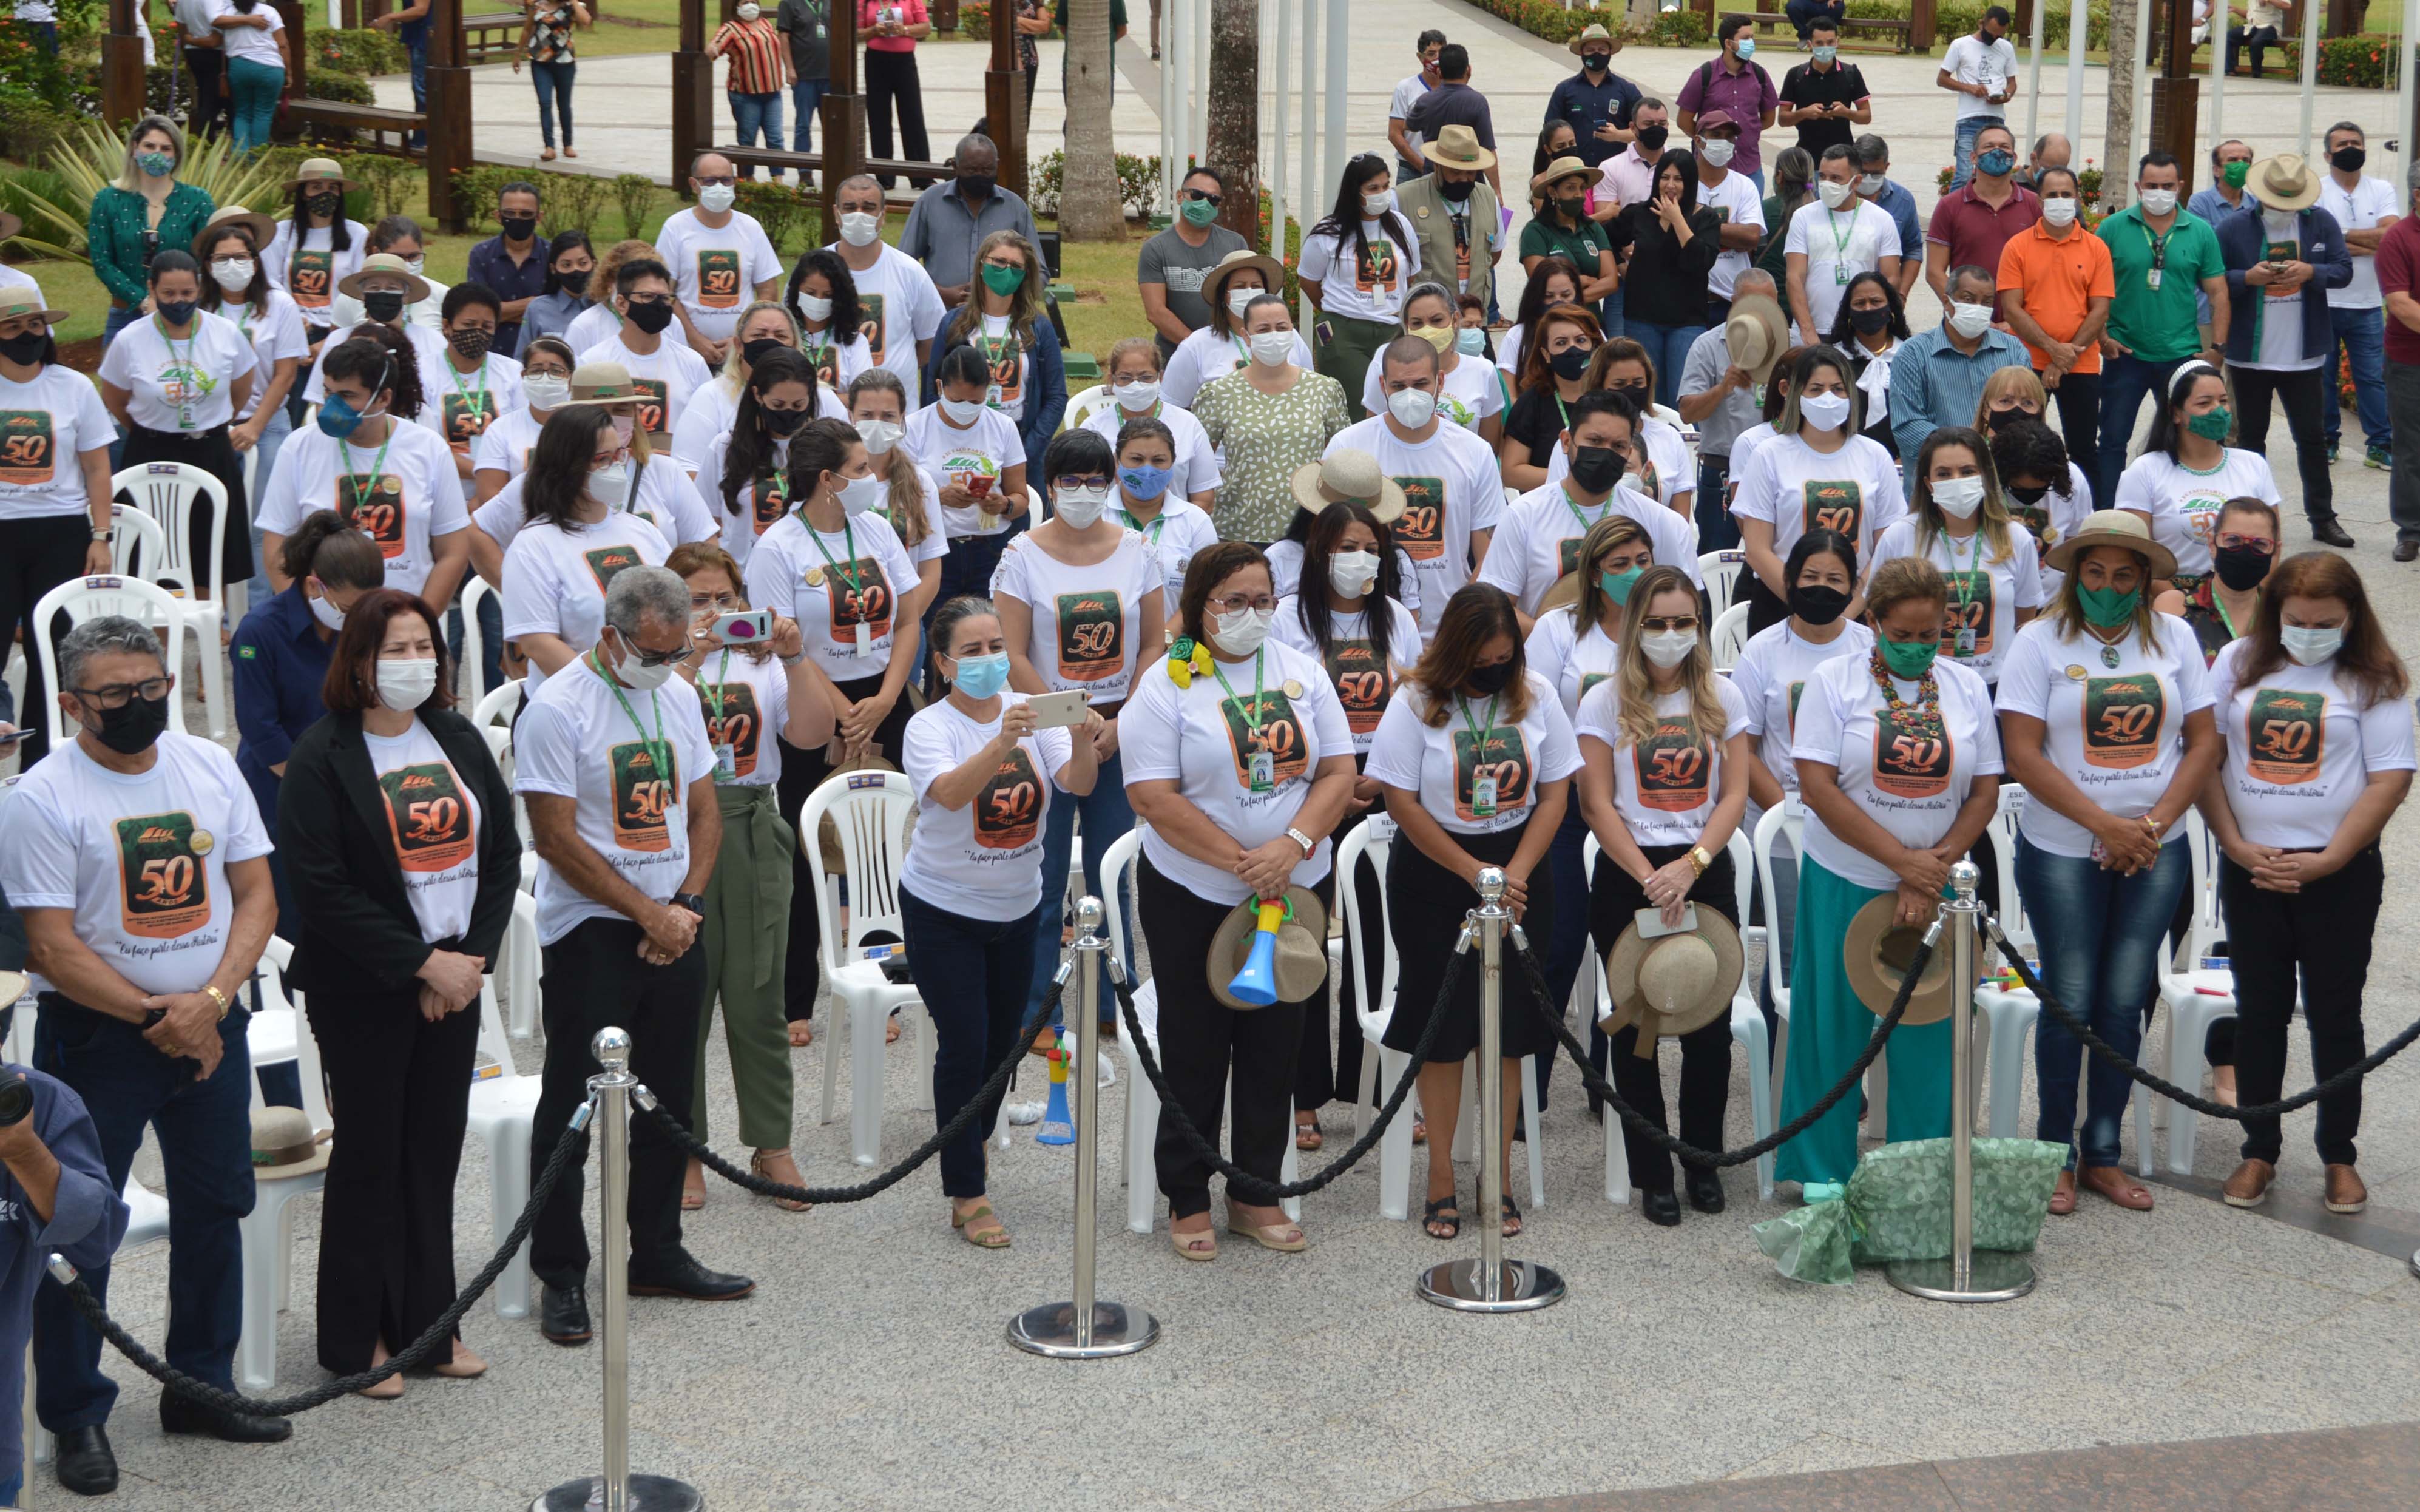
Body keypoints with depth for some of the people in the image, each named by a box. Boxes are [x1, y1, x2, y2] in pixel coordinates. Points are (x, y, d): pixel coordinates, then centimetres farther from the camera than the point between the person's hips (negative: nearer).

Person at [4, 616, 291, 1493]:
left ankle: (202, 1387, 29)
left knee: (214, 1210, 14)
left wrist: (212, 999, -11)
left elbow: (256, 893, 3)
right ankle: (76, 1418, 11)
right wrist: (155, 1014, -15)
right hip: (97, 1036, -5)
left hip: (211, 1025, 5)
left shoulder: (211, 768, 4)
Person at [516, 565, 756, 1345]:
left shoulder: (677, 699, 8)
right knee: (572, 1108, 0)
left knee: (667, 1101, 13)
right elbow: (557, 838, -16)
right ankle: (561, 1274, 9)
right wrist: (649, 914, -13)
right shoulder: (558, 710, -13)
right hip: (589, 936, -6)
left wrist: (686, 905, -3)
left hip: (673, 929, 6)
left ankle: (658, 1254, 26)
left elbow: (705, 811, 13)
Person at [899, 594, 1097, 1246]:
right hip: (944, 908, -4)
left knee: (1003, 1039, 16)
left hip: (1018, 906, 5)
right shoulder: (930, 726, -15)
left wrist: (1083, 743, -41)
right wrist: (1003, 742, -52)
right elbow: (950, 792, -36)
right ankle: (967, 1197, 1)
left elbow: (1080, 784, -19)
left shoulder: (1031, 711, -5)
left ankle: (971, 1139, 43)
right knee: (965, 1043, -6)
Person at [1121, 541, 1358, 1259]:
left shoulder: (1302, 673, 5)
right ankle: (1188, 1200, 17)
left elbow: (1338, 773, 1)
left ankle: (1257, 1194, 23)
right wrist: (1242, 862, -20)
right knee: (1195, 1050, 5)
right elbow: (1155, 798, -15)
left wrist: (1295, 844, -17)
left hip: (1296, 892, 4)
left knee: (1276, 1048, 10)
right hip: (1193, 898, -4)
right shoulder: (1167, 685, -8)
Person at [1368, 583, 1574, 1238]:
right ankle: (1442, 1178, 12)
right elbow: (1402, 803, -9)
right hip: (1433, 879, -2)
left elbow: (1555, 793, 2)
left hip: (1519, 872, 2)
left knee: (1509, 1026, 4)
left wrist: (1514, 875, -9)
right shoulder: (1416, 702, -9)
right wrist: (1475, 874, -11)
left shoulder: (1536, 696, 0)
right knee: (1443, 1029, 2)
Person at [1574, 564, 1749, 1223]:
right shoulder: (1605, 702, 0)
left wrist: (1691, 865, -14)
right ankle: (1652, 1175, 12)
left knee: (1710, 1025, 3)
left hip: (1707, 873, 1)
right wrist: (1651, 879, -14)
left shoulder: (1722, 698, 5)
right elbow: (1599, 804, -5)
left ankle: (1703, 1162, 19)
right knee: (1637, 1027, 3)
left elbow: (1734, 796, 1)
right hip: (1627, 878, -1)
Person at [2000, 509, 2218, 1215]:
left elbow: (2204, 742, 3)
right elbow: (2023, 754, -11)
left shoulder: (2174, 638, 5)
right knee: (2070, 1000, 0)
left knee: (2125, 1002, 6)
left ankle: (2104, 1154, 18)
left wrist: (2153, 824, -10)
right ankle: (2055, 1153, 14)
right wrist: (2105, 825, -16)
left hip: (2155, 852, 3)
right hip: (2063, 853, -3)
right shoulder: (2042, 641, -5)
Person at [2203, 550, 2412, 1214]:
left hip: (2341, 872, -2)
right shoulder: (2238, 663, 3)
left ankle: (2340, 1157, 15)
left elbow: (2390, 780, -8)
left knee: (2335, 1014, 5)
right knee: (2259, 1011, 8)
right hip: (2251, 868, 2)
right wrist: (2236, 846, -8)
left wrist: (2327, 861, -14)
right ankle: (2260, 1152, 17)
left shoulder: (2373, 680, -3)